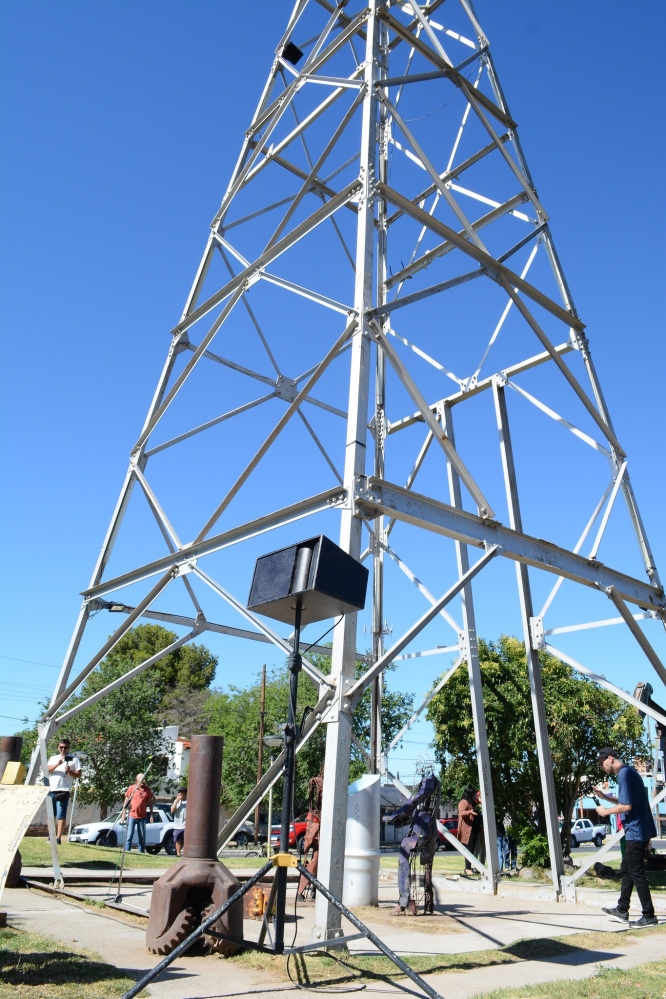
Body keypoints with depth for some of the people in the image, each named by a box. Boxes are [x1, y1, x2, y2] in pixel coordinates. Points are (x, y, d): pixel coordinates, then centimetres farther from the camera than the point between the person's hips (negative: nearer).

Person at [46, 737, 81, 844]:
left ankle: (58, 837, -5)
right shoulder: (53, 758, 16)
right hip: (51, 790, 4)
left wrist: (70, 771, -16)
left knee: (61, 815, -6)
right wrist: (57, 764, -15)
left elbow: (79, 774, 2)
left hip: (63, 791, -4)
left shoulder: (73, 759, 6)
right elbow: (47, 769, 0)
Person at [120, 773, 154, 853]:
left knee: (142, 837, 9)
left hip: (142, 816, 2)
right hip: (132, 816, -2)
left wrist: (151, 815, 4)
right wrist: (123, 815, -2)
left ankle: (141, 852, 18)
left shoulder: (147, 789, 2)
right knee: (129, 836, 0)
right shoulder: (131, 788, -4)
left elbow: (150, 802, 8)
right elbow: (126, 801, 1)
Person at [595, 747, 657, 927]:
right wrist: (605, 796, 13)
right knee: (627, 870, 16)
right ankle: (622, 910, 24)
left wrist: (606, 811, -10)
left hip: (635, 831, -11)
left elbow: (627, 806, -23)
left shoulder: (625, 774, -19)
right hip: (636, 831, 11)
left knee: (637, 874, -1)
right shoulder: (627, 772, 12)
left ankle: (649, 916, 6)